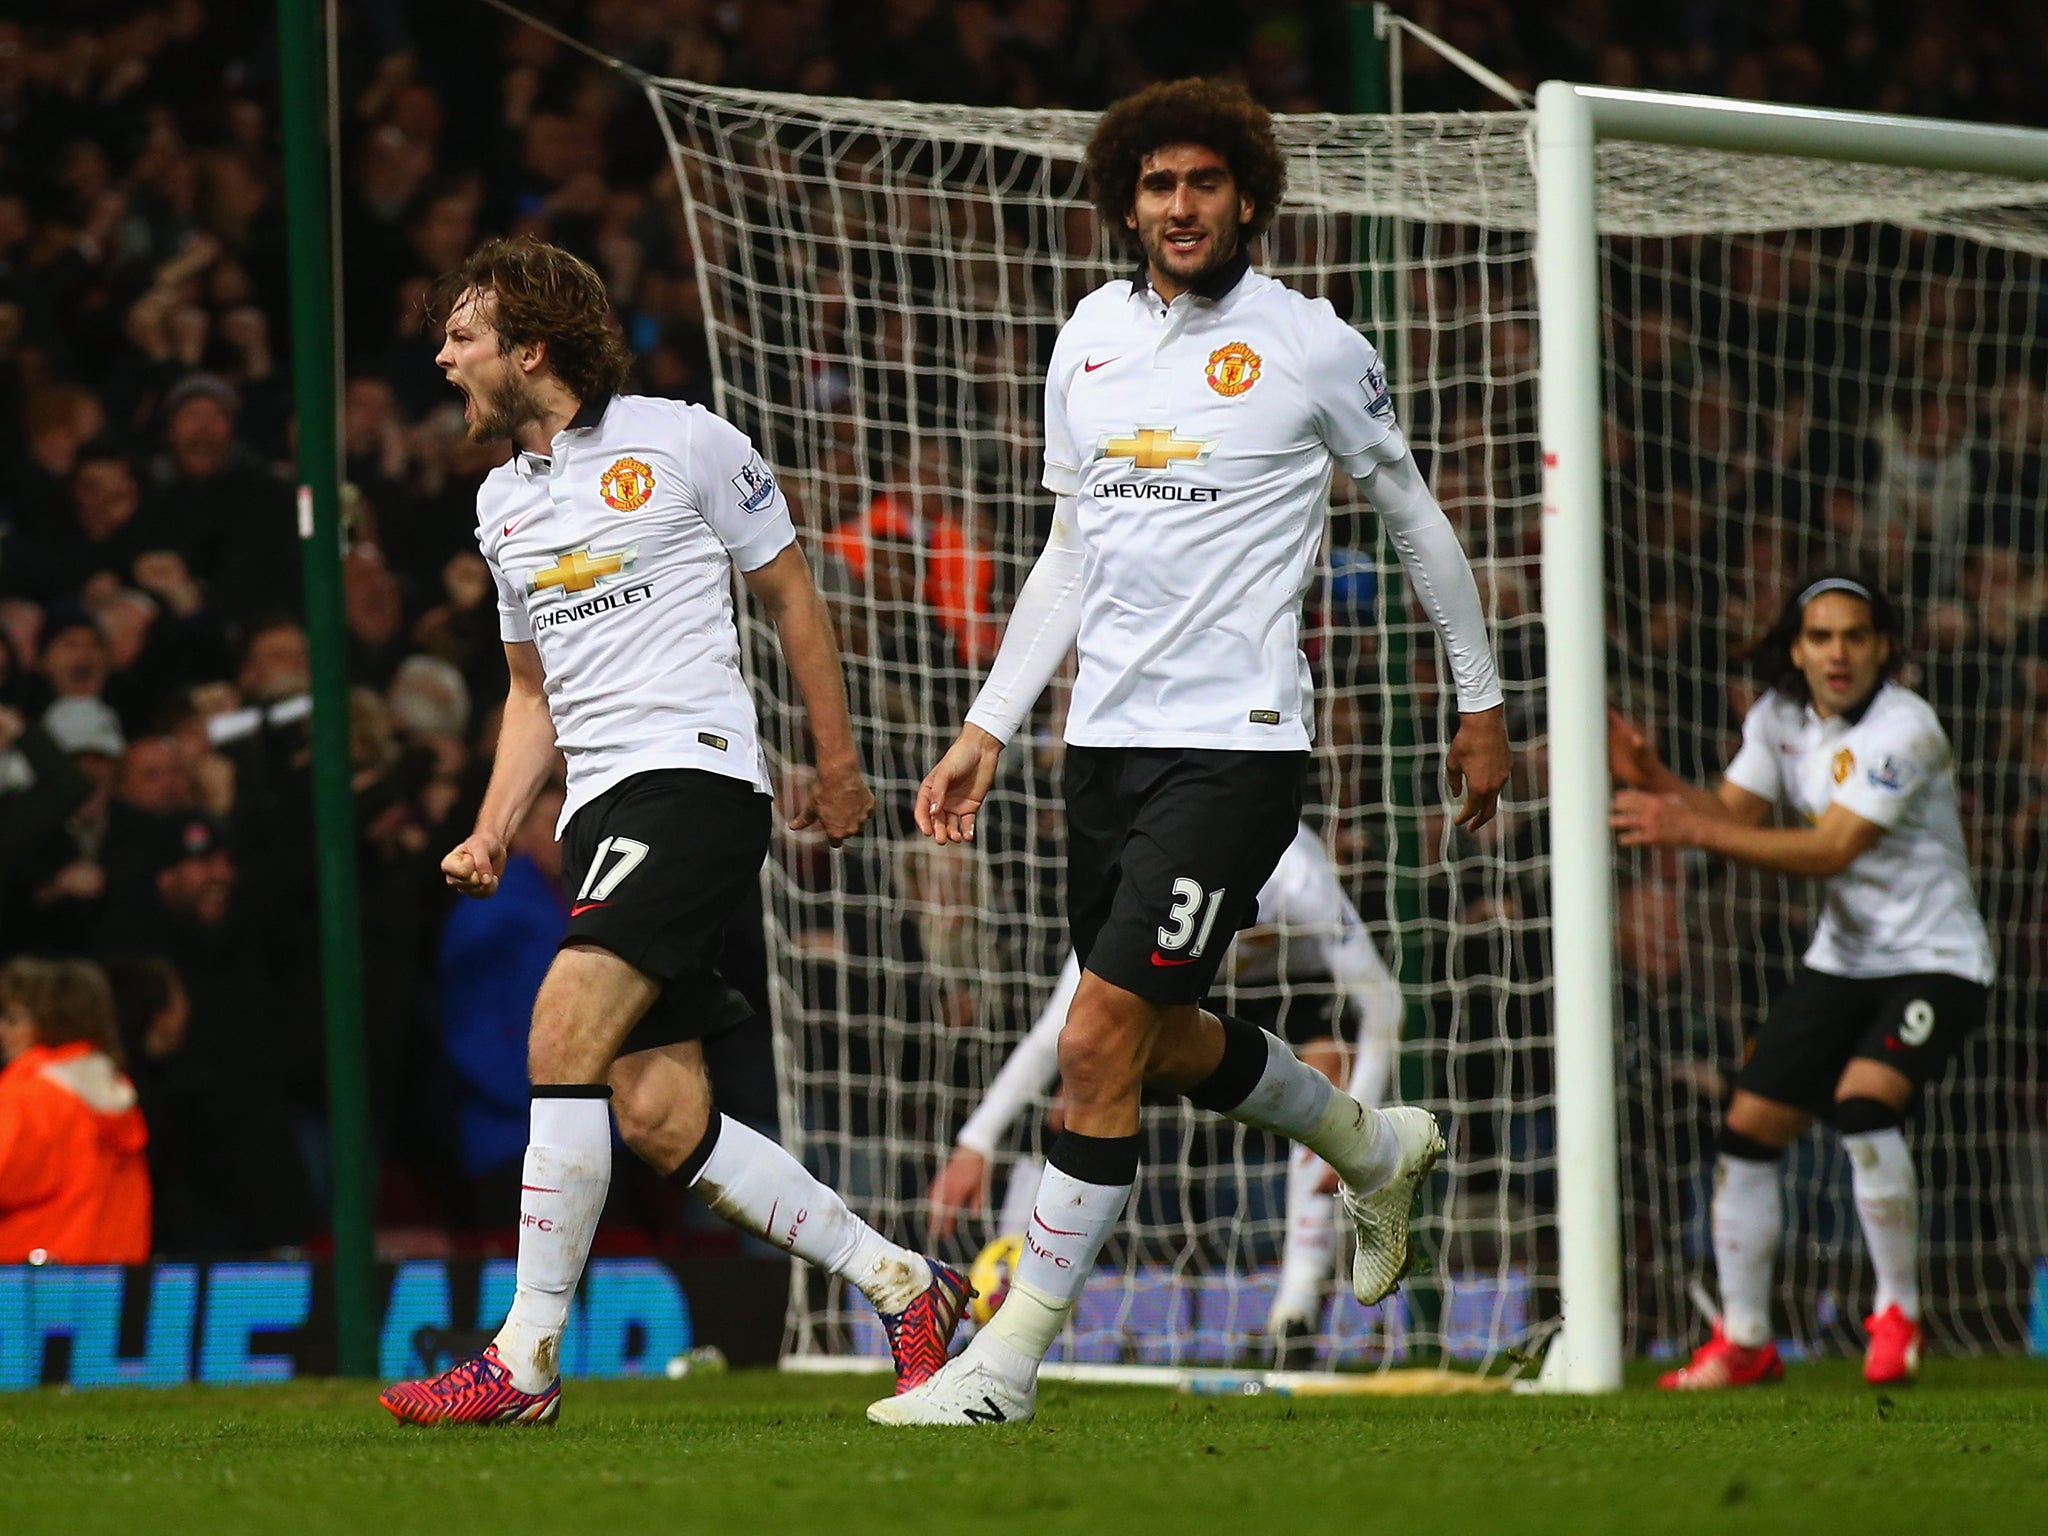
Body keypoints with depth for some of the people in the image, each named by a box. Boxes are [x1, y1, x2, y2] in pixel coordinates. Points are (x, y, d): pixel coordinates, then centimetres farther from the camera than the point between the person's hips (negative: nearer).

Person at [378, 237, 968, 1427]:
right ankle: (907, 1287, 11)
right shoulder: (501, 501, 18)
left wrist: (838, 766, 6)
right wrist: (492, 834, 13)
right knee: (660, 1120, -2)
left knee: (565, 1030, -22)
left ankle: (527, 1360, -20)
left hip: (694, 771, -7)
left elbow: (791, 592, 6)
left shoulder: (684, 443, -2)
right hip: (599, 813, 8)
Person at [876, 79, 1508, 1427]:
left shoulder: (1312, 346, -5)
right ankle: (1377, 1146, 44)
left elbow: (1418, 517, 6)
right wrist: (989, 728, 11)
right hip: (1107, 738, 7)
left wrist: (1482, 704, 11)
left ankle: (1009, 1362, -8)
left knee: (1100, 1043, -13)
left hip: (1236, 743, -7)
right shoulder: (1091, 339, 10)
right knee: (1166, 1043, 17)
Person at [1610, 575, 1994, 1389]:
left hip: (1933, 960, -7)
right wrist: (1655, 779, -19)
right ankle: (1743, 1340, 15)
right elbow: (1732, 811, 1)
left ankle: (1898, 1314, -12)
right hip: (1842, 958, 7)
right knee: (1747, 1129, 2)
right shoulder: (1778, 717, 2)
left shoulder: (1903, 728, -21)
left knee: (1863, 1101, -29)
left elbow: (1831, 849, -27)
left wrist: (1690, 830, -32)